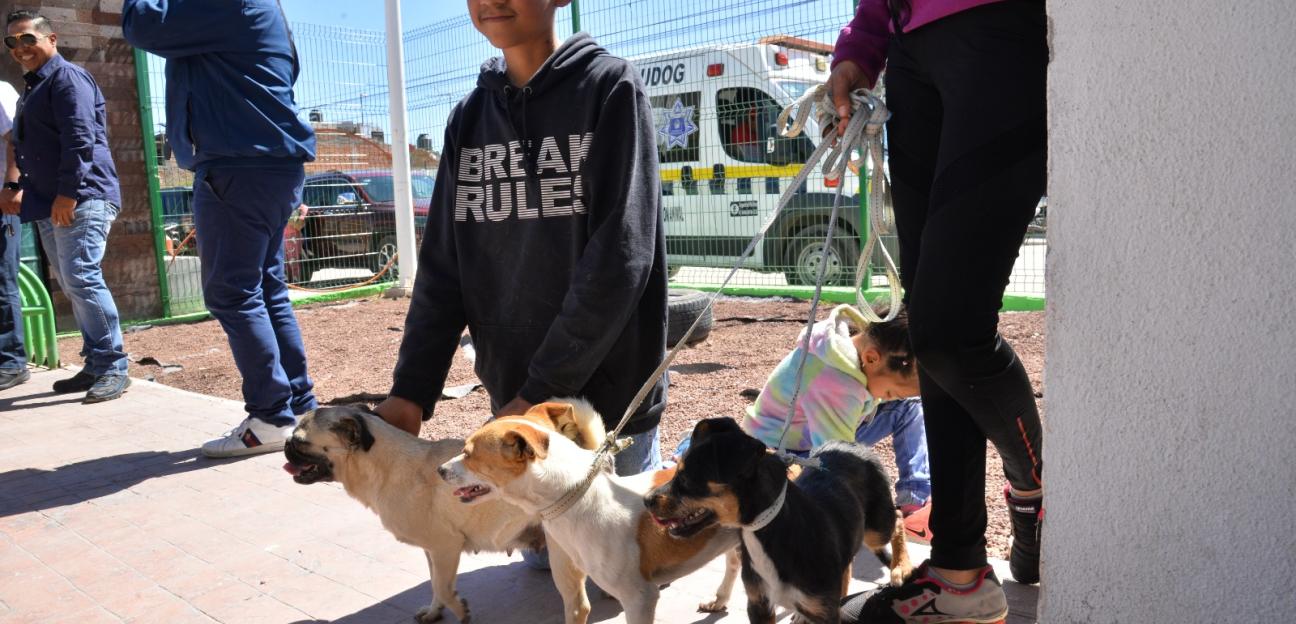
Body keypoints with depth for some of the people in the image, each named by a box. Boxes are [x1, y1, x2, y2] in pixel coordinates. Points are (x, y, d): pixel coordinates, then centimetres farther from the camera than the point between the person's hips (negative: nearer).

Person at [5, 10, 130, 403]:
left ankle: (113, 367, -12)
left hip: (81, 198, -10)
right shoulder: (33, 88, 24)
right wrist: (17, 187, 21)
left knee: (82, 279, -17)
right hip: (52, 203, 10)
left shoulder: (66, 77, -6)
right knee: (72, 286, 10)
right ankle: (96, 365, 16)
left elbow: (79, 138, -18)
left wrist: (69, 193, -23)